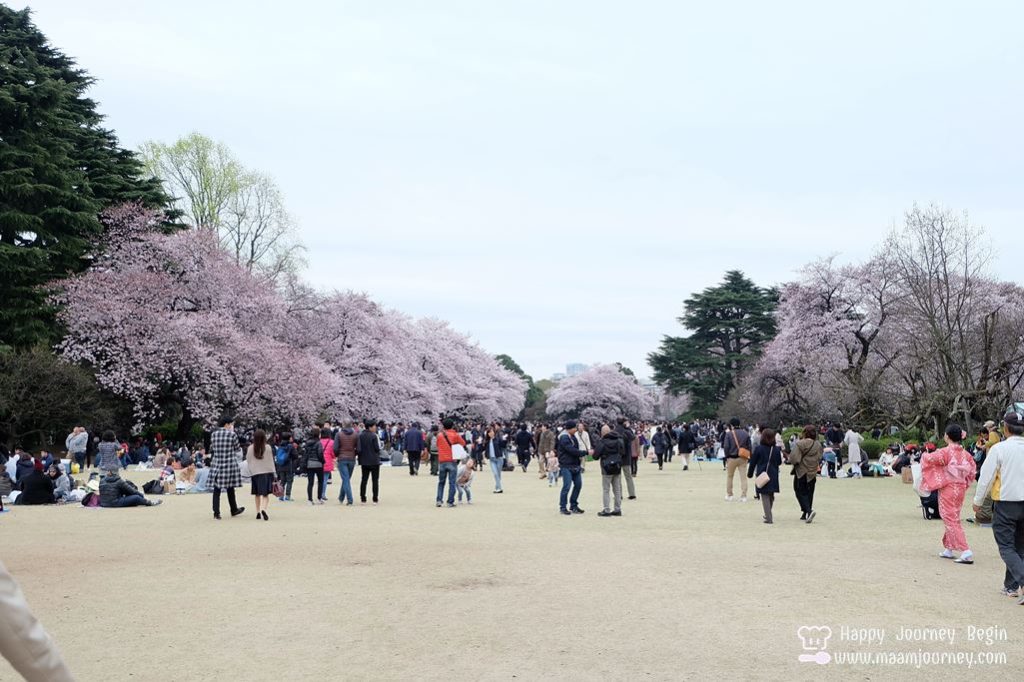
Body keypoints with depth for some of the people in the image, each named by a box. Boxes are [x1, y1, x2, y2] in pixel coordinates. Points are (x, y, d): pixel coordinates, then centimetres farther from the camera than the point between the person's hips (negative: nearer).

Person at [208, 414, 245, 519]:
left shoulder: (214, 434, 2)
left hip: (216, 464, 2)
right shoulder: (232, 435, -10)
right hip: (230, 464, -2)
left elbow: (212, 449, 11)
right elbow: (237, 448, 2)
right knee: (230, 489, 12)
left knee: (216, 489, 3)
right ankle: (234, 510, 26)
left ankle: (216, 513, -3)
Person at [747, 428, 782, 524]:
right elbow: (779, 462, 7)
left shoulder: (758, 448, -8)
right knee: (771, 496, 19)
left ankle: (768, 518, -9)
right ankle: (768, 515, 31)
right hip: (773, 476, 3)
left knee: (765, 496, -1)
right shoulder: (777, 449, -2)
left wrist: (750, 474, 9)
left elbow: (752, 462, -3)